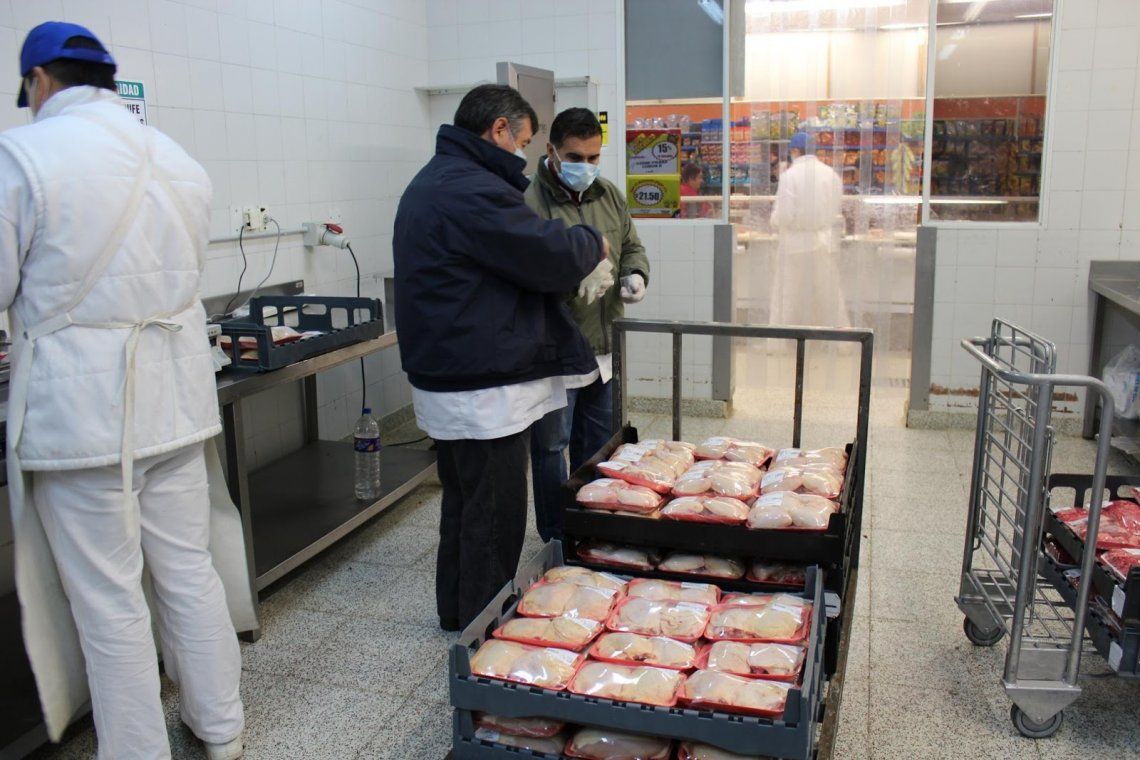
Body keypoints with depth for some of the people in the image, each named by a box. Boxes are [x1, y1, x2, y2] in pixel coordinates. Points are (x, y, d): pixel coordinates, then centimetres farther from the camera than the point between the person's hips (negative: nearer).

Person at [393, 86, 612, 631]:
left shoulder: (430, 182, 15)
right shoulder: (473, 191, -20)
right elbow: (551, 254, -20)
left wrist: (579, 260, 6)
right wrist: (591, 243, 1)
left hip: (447, 376, 11)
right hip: (482, 389, -11)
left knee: (465, 502, 22)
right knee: (495, 514, 2)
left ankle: (456, 611, 37)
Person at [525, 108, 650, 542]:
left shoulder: (609, 194, 9)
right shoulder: (530, 201, -16)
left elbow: (631, 246, 20)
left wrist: (636, 275, -1)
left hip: (604, 347, 8)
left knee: (598, 442, 19)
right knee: (552, 446, 6)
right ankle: (556, 538, 24)